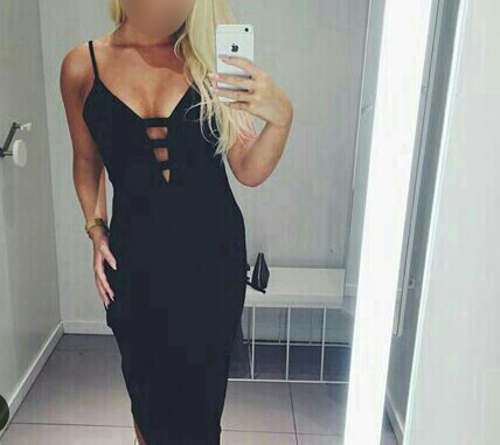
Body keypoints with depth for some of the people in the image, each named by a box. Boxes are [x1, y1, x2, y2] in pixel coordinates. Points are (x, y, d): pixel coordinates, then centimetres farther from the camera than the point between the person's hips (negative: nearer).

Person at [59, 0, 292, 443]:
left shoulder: (210, 58, -2)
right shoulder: (82, 66, 0)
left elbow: (250, 171, -3)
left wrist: (281, 117, -20)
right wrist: (96, 229, 3)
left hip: (213, 253, 0)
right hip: (134, 256, 1)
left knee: (199, 396, 9)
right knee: (145, 393, 16)